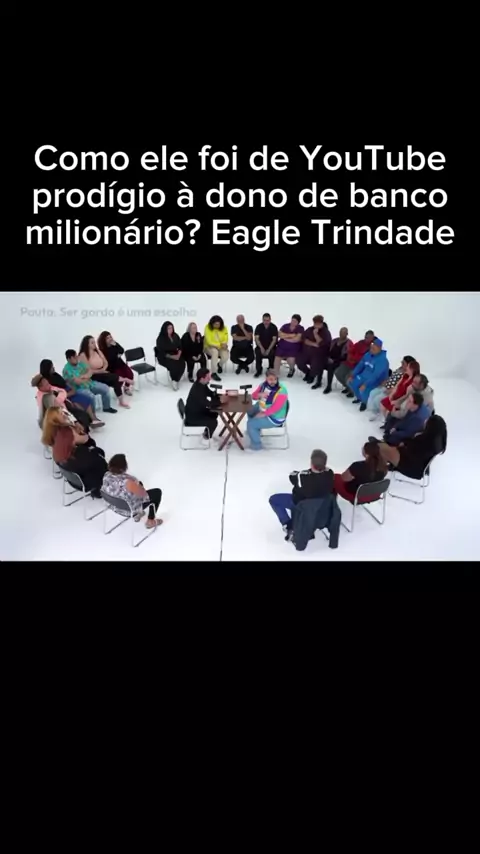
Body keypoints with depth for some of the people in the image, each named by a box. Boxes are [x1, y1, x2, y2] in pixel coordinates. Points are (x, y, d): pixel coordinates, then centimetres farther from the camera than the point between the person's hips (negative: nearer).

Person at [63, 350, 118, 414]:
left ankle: (106, 407, 15)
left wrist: (85, 376, -18)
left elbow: (90, 370, 3)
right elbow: (78, 381, -24)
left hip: (90, 383, 8)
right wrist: (87, 377, -7)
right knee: (91, 396, -34)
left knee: (105, 388, -3)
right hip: (79, 388, -8)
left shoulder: (80, 363, 5)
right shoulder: (67, 370, -19)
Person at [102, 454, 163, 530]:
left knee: (139, 483, 29)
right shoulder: (127, 481, -38)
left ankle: (137, 515, 41)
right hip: (131, 509, -7)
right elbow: (143, 494, -28)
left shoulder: (107, 475, -14)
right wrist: (141, 488, -6)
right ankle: (150, 521, 24)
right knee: (157, 492, 13)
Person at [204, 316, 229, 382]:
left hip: (221, 347, 3)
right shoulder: (208, 328, -13)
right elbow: (209, 341, -17)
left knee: (226, 355, -28)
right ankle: (214, 373, -33)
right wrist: (219, 345, -26)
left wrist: (224, 344, -22)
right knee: (215, 352, -38)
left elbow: (225, 339, 2)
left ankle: (220, 365, 12)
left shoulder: (224, 328, -1)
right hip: (209, 347, -3)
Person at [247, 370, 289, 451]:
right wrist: (260, 395, -20)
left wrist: (263, 414, -29)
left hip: (274, 418, -9)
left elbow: (276, 407, -34)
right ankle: (255, 430, 43)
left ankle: (256, 445, 4)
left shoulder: (281, 391, -28)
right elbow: (254, 396, 3)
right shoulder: (264, 385, -4)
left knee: (251, 424, -15)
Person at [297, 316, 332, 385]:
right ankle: (308, 372, 16)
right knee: (299, 362, -18)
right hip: (306, 351, 4)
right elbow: (304, 340, -3)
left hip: (319, 354, -4)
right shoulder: (309, 330, 8)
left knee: (315, 366, -29)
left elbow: (321, 343, -16)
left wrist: (316, 334, -19)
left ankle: (312, 375, 11)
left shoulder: (326, 332, -3)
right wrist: (314, 344, -15)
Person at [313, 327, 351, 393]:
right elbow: (329, 350, 15)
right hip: (331, 360, 6)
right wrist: (329, 358, -5)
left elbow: (345, 356, -15)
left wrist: (334, 360, -19)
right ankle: (318, 383, -5)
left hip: (340, 362, -6)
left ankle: (329, 387, -28)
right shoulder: (335, 340, 13)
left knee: (330, 366, -35)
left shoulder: (349, 343, -8)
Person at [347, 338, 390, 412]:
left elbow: (376, 375, -32)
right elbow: (360, 365, 9)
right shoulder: (368, 355, -1)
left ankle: (365, 401, 5)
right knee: (351, 382, 0)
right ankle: (360, 398, 24)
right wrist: (353, 375, -1)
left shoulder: (382, 360, -26)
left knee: (363, 390, -30)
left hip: (376, 381, -8)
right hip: (364, 376, 8)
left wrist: (365, 384, -36)